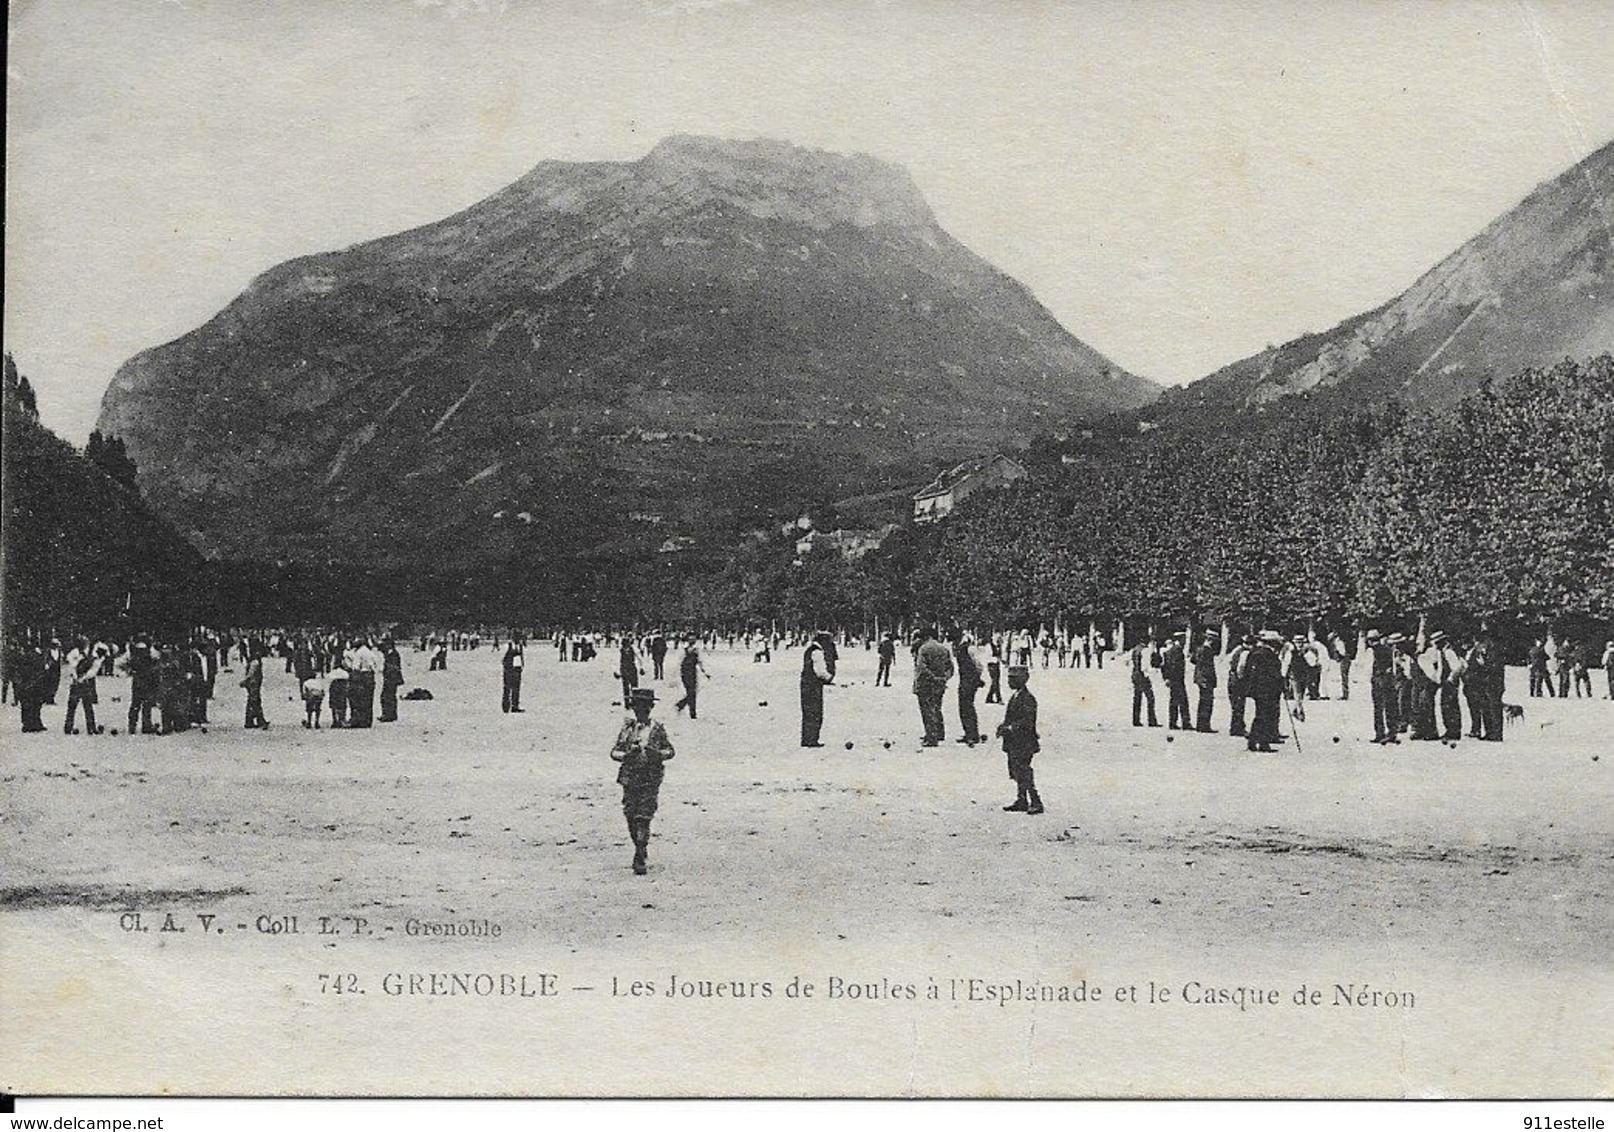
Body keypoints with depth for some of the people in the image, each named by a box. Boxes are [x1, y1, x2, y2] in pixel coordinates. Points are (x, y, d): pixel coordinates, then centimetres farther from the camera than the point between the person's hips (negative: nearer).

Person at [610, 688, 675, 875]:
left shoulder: (657, 728, 2)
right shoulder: (627, 727, 6)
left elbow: (670, 751, 6)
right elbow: (614, 752, 7)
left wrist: (656, 753, -14)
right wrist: (627, 754, -13)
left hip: (650, 781, -3)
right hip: (630, 780, 3)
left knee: (643, 819, -10)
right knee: (631, 818, 6)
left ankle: (640, 860, -10)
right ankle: (641, 851, 27)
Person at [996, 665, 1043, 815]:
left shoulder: (1027, 698, -16)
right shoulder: (1015, 696, 14)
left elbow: (1027, 721, -23)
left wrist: (1009, 728, -24)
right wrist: (1004, 726, 6)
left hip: (1023, 743, -10)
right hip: (1014, 743, 10)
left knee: (1024, 773, -8)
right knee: (1016, 773, 13)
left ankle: (1036, 803, -3)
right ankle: (1021, 801, 20)